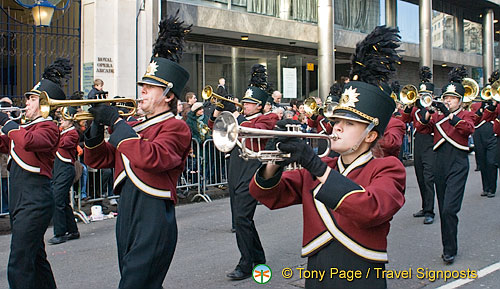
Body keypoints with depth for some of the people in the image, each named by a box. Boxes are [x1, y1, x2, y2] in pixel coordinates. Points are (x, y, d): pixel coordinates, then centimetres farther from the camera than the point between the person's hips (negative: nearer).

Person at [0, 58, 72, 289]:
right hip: (20, 200, 10)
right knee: (36, 259, 19)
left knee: (19, 267, -11)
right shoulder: (28, 126, 16)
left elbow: (27, 142, -33)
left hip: (34, 203, -10)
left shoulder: (48, 128, -12)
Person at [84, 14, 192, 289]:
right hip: (126, 218, 8)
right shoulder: (133, 127, 15)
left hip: (153, 223, -8)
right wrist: (98, 124, 1)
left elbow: (150, 158, -28)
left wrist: (116, 122, -19)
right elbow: (99, 160, 18)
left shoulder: (176, 128, -9)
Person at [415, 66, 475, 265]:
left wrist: (449, 114, -27)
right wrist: (428, 112, -15)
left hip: (458, 164, -4)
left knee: (449, 209, -15)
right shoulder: (437, 116, 14)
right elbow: (422, 128, 1)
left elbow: (468, 128, -18)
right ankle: (448, 246, 23)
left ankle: (450, 250, -4)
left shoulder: (466, 115, 4)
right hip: (440, 164, 5)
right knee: (443, 209, 11)